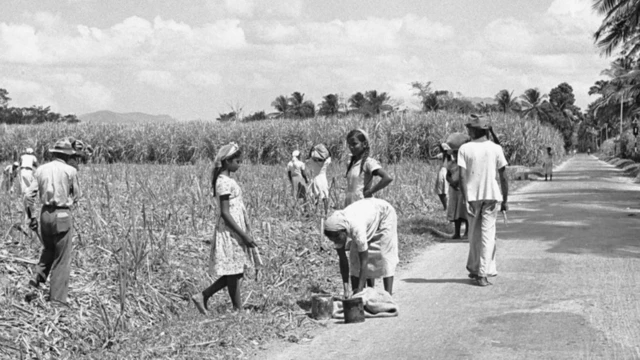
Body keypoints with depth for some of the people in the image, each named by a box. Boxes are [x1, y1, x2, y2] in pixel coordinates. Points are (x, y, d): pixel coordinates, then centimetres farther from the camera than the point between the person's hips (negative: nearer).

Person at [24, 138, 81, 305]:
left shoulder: (40, 170, 4)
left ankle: (38, 277, 10)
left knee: (49, 249, 28)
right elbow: (76, 196, 2)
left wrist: (32, 216, 9)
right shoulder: (70, 171, -8)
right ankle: (57, 297, 5)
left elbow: (29, 195, 1)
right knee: (62, 258, 4)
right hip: (63, 215, -5)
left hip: (45, 213, 5)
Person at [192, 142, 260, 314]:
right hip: (230, 232, -10)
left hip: (235, 231, 10)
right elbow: (225, 213, -19)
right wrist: (244, 235, -19)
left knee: (235, 273, 12)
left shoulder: (227, 180, 14)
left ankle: (202, 296, 16)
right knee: (234, 273, -1)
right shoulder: (224, 182, -16)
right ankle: (238, 310, 7)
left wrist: (245, 232, 20)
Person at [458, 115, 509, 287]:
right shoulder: (496, 148, 0)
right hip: (491, 195, 0)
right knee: (488, 234, 1)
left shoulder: (465, 149, -2)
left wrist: (465, 198, -4)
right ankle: (482, 274, -5)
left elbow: (462, 177, -8)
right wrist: (505, 200, 8)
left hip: (472, 196, 0)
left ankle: (475, 269, 24)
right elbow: (503, 177, 1)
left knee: (474, 234, 15)